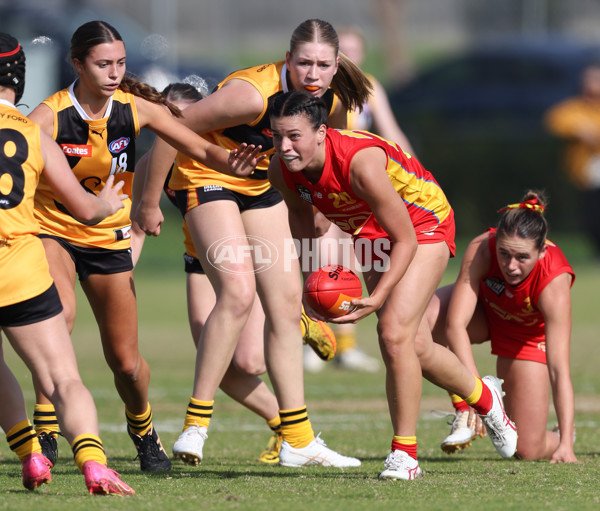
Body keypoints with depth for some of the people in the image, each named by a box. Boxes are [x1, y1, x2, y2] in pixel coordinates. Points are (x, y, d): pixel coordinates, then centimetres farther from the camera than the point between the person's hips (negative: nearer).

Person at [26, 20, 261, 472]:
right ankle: (45, 433, -21)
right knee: (61, 312, -32)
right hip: (52, 230, -3)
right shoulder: (49, 117, -21)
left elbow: (201, 149, -8)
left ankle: (142, 428, 37)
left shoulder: (136, 108, -11)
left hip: (108, 239, 3)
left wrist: (231, 162, -30)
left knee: (126, 361, 4)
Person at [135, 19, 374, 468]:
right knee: (239, 292, -25)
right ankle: (196, 423, -18)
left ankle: (298, 440, 10)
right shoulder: (252, 93, -32)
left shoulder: (332, 102, -10)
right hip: (207, 178, -8)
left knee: (287, 301, 4)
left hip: (260, 186, 8)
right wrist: (150, 202, -17)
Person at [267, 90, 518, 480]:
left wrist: (378, 298, -38)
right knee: (416, 347, 10)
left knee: (394, 332, -21)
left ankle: (405, 454, -7)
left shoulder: (362, 163, -39)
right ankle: (483, 396, 40)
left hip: (423, 224, -7)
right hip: (370, 231, 7)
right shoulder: (282, 170, -20)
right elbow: (301, 215, 4)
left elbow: (405, 241, -30)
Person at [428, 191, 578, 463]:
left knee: (528, 451, -10)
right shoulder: (481, 249, -36)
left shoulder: (555, 282, -38)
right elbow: (455, 324, -38)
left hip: (527, 335, -1)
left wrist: (565, 444, -47)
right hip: (484, 312, 1)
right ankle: (463, 411, -14)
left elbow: (559, 370, -41)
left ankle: (563, 436, 28)